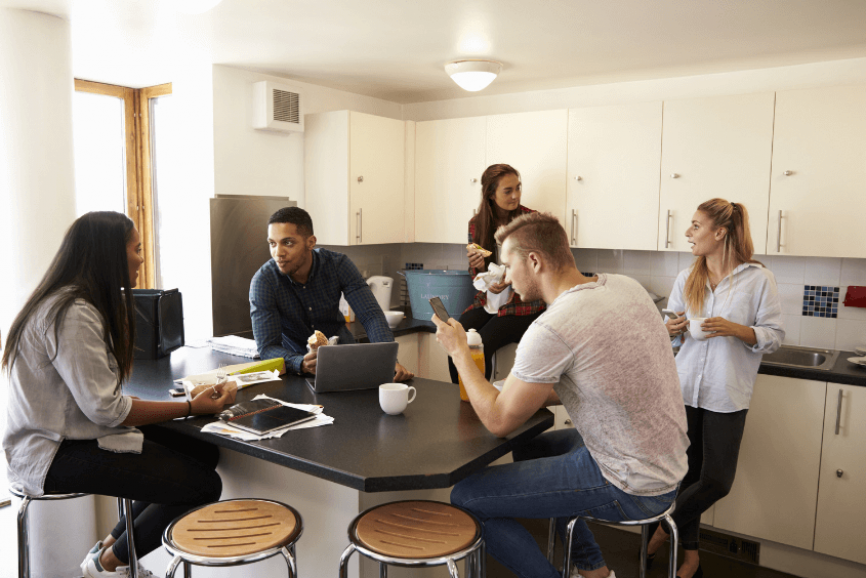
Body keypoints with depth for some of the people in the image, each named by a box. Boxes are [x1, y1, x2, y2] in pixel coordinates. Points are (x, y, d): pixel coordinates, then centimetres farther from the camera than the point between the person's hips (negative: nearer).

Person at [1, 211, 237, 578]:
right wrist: (192, 407, -19)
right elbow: (104, 408, -23)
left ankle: (111, 545, 12)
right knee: (203, 486, -17)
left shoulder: (86, 305, 10)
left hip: (72, 434, 10)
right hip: (52, 452, -10)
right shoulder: (72, 314, -22)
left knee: (204, 452, -3)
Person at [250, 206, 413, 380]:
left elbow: (371, 316, -20)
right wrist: (303, 365, -45)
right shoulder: (263, 281, -21)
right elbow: (267, 347, -24)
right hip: (296, 363, 0)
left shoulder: (338, 264, -16)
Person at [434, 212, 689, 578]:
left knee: (466, 497, -6)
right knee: (528, 447, 29)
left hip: (631, 490, -9)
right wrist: (532, 394, 8)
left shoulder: (552, 329, -26)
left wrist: (458, 351, -3)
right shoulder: (625, 286, 0)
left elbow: (498, 421, -14)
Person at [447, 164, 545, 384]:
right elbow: (477, 276, 12)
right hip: (487, 302, 4)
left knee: (482, 345, -25)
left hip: (523, 304, -4)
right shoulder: (476, 224, 5)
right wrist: (477, 266, -12)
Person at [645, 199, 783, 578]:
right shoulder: (685, 279, 8)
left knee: (716, 481, -2)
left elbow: (774, 336, -3)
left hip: (727, 396, -3)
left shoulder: (758, 279, -4)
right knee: (687, 473, 8)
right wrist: (671, 330, -7)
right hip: (684, 389, 3)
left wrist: (735, 329, -20)